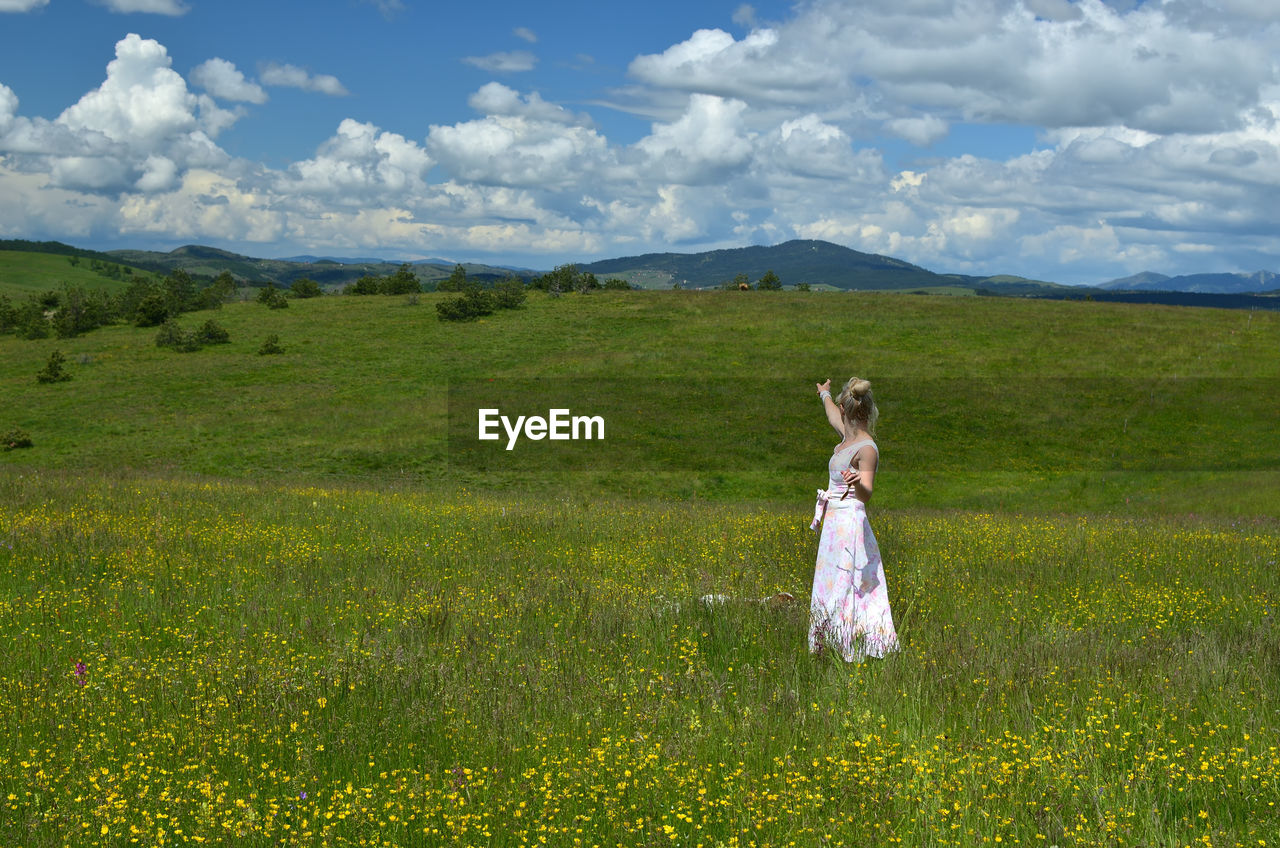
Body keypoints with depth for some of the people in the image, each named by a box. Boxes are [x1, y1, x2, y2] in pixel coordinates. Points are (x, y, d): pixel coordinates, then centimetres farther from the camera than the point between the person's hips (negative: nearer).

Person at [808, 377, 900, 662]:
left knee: (846, 592, -12)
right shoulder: (848, 436, 8)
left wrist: (857, 483, -48)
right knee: (832, 591, 11)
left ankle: (856, 654, -12)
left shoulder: (866, 448, -16)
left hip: (850, 524, -9)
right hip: (835, 524, 9)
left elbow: (866, 494, -25)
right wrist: (824, 394, 50)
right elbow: (832, 414, 31)